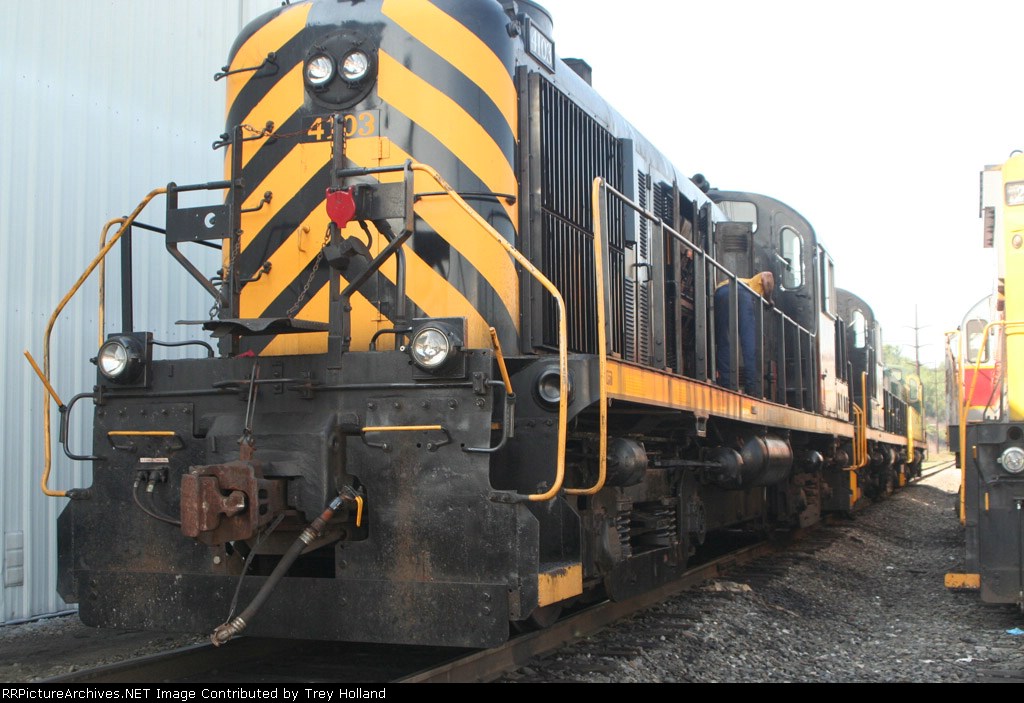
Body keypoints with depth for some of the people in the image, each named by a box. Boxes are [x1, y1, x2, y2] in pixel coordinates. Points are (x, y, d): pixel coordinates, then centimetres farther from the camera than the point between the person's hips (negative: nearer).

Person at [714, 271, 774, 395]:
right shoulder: (755, 282, 39)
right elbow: (767, 275, 15)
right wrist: (769, 300, 22)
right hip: (742, 292, -2)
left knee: (723, 343, 5)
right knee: (749, 342, 1)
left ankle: (726, 386, -5)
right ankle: (751, 388, -6)